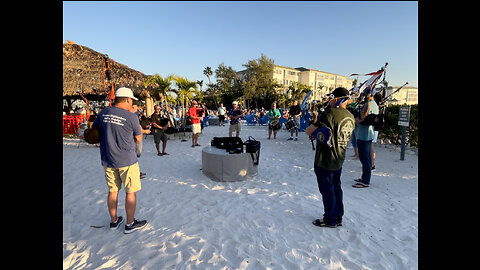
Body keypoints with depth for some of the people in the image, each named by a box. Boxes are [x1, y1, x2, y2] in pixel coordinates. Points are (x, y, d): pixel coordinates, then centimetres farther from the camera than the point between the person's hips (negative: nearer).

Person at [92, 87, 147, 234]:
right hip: (127, 161, -6)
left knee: (113, 190, 18)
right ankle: (130, 224, 19)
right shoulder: (131, 117, -14)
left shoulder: (103, 113, 2)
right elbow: (138, 139, -3)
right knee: (131, 192, 8)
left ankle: (114, 221, 32)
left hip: (107, 160, 6)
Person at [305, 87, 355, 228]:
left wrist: (314, 124, 4)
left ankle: (330, 220, 21)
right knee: (336, 187, 20)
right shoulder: (351, 117, 4)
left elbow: (308, 131, -17)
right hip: (339, 159, 8)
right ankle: (338, 217, 32)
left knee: (327, 190, 6)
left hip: (324, 160, -8)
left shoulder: (330, 113, -21)